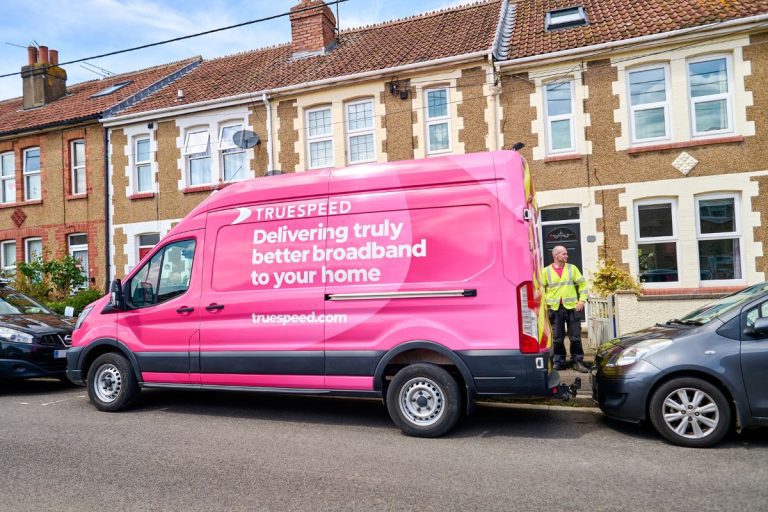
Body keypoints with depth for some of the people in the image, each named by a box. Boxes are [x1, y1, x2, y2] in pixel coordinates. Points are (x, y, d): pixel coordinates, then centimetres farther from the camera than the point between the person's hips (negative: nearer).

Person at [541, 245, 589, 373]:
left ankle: (577, 361, 11)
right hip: (555, 308, -1)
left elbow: (582, 284, 8)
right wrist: (545, 302, -3)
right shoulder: (546, 271, 4)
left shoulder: (572, 268, 8)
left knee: (575, 336, 2)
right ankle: (559, 361, 16)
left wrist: (582, 300, -1)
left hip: (571, 306, 1)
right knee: (557, 337, 5)